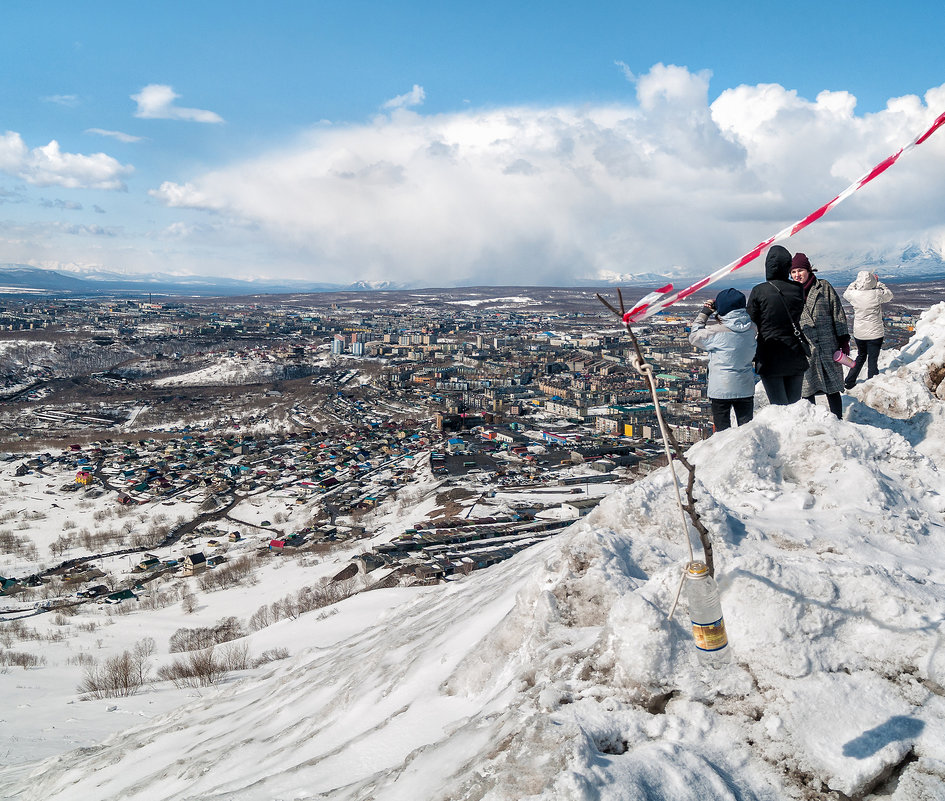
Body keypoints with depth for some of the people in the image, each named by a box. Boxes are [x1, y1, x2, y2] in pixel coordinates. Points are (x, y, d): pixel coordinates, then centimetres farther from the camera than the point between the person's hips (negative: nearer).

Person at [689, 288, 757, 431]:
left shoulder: (715, 331, -18)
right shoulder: (751, 327, -3)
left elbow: (694, 336, 0)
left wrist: (704, 313, 5)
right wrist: (715, 312, 7)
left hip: (721, 389, -4)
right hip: (746, 388, 4)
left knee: (722, 429, 5)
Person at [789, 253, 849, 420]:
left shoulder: (824, 288, 5)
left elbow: (838, 315, 5)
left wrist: (844, 341, 1)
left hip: (828, 347, -1)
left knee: (832, 388, 6)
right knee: (806, 391, 1)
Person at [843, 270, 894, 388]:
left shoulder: (854, 294, -12)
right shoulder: (877, 294, -18)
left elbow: (846, 293, 13)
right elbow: (889, 295, 4)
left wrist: (857, 281, 15)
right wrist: (878, 282, 10)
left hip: (858, 333, 3)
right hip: (875, 334, -3)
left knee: (861, 356, 24)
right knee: (872, 361, 6)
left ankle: (849, 382, 26)